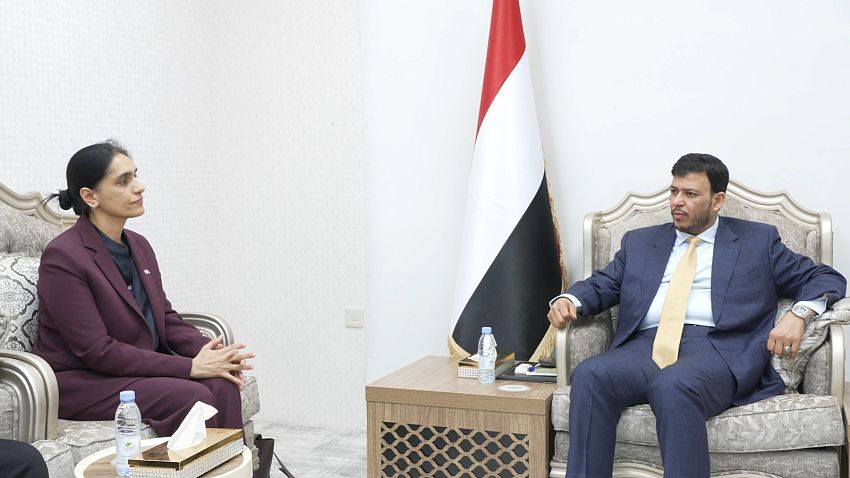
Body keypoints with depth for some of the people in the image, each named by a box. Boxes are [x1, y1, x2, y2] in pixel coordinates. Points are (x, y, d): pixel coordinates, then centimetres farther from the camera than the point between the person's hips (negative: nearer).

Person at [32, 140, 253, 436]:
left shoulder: (139, 246, 8)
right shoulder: (63, 257, -16)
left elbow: (166, 317, 12)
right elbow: (97, 351, -20)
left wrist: (209, 353, -10)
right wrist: (190, 366, -22)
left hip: (139, 369, 7)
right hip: (80, 382, -6)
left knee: (221, 385, -20)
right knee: (193, 396, -27)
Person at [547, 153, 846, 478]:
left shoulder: (758, 240, 20)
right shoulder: (639, 242, 27)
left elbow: (827, 278, 18)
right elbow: (601, 284, 22)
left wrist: (799, 313, -5)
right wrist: (569, 300, -2)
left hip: (716, 346, -3)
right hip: (646, 346, 3)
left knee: (674, 386, -37)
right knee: (589, 375, -30)